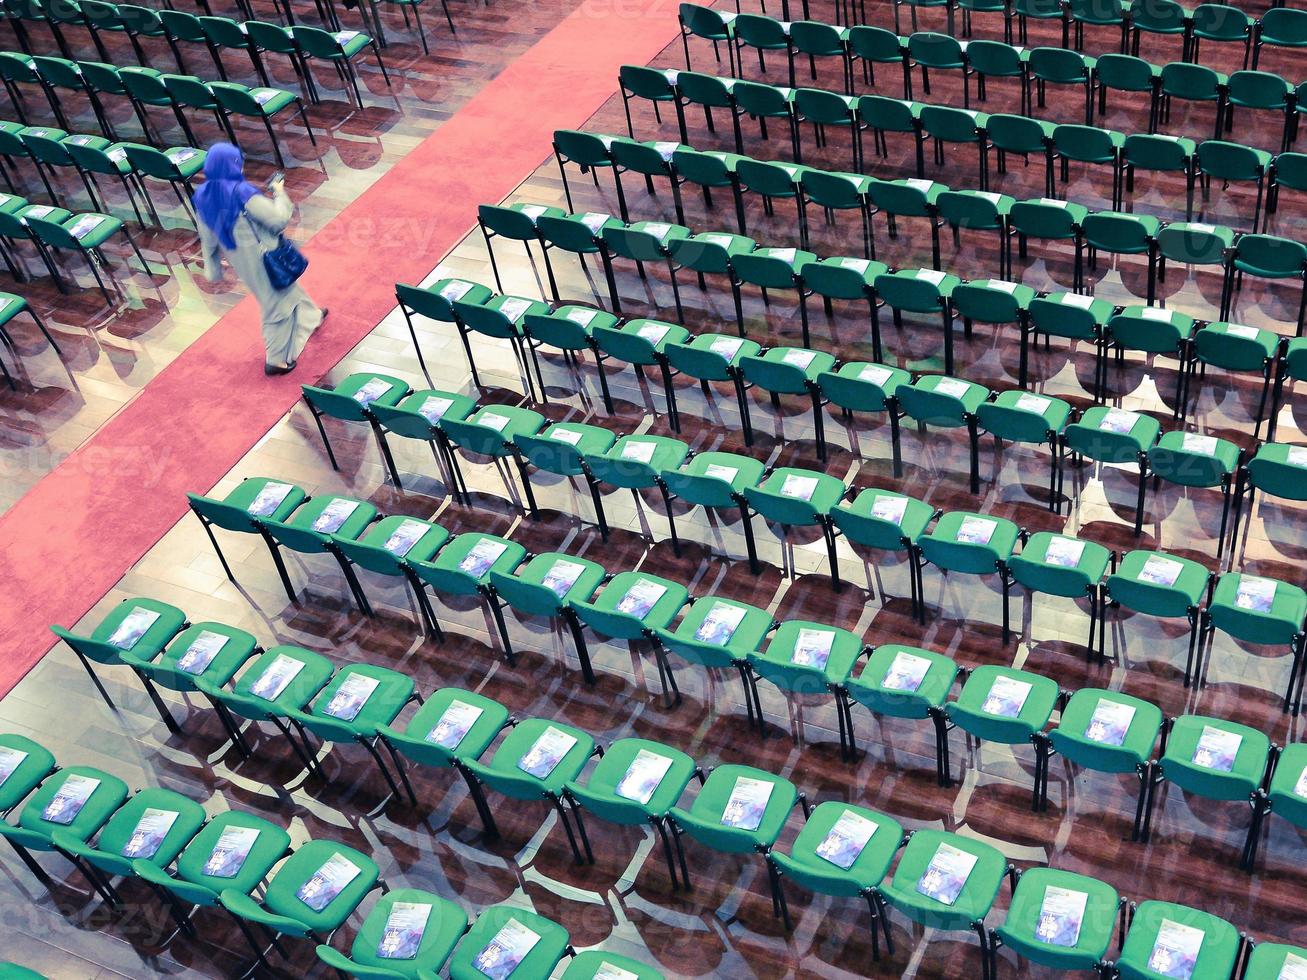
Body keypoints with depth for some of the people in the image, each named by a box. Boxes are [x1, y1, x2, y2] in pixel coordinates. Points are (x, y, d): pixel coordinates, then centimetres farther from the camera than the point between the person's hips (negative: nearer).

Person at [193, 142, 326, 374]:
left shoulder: (203, 195, -7)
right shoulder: (242, 192, -29)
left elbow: (208, 236, 4)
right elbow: (279, 219, -26)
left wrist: (212, 267, 15)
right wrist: (279, 193, -9)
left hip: (237, 258, 8)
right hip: (263, 256, -8)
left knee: (286, 288, 31)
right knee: (276, 303, 11)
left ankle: (309, 315, 56)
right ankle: (276, 360, 21)